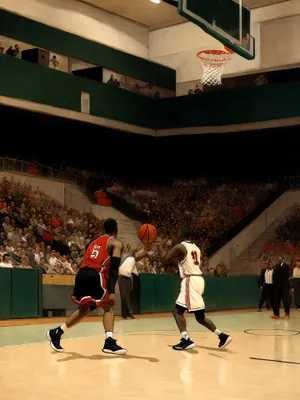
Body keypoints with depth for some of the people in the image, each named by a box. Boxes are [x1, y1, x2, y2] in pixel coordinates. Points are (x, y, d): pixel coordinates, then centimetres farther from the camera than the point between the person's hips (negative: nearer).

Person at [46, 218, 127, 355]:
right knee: (108, 307, 7)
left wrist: (76, 290, 29)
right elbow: (114, 267, -6)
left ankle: (56, 333, 25)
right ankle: (109, 342, -7)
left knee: (85, 308, 23)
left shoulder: (94, 241, 28)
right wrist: (111, 291, -13)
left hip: (82, 274, 6)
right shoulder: (116, 243, 8)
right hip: (95, 276, -6)